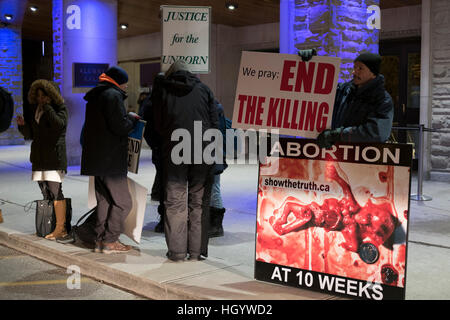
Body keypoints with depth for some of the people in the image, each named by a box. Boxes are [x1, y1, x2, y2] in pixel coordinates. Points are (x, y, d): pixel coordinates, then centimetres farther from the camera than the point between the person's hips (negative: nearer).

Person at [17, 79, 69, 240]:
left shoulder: (60, 108, 0)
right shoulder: (35, 109, 18)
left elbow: (59, 124, -21)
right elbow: (29, 135, 20)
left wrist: (47, 107, -15)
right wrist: (22, 124, 1)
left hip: (55, 155, -7)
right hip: (39, 157, 7)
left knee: (55, 190, -12)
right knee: (46, 193, 5)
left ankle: (60, 228, -9)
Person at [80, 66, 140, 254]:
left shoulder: (95, 96, 18)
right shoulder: (113, 95, -12)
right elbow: (120, 126, -20)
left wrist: (128, 119, 13)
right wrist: (132, 118, 0)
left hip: (97, 159, 10)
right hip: (111, 159, -10)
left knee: (104, 200, 15)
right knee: (122, 202, -2)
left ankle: (100, 240, 18)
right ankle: (110, 241, 0)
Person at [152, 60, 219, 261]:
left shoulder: (162, 92, 10)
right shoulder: (204, 90, 13)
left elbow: (157, 126, 10)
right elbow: (215, 125, 7)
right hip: (202, 152, 1)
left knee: (175, 201, 4)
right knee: (199, 201, 6)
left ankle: (177, 251, 5)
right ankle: (196, 251, 9)